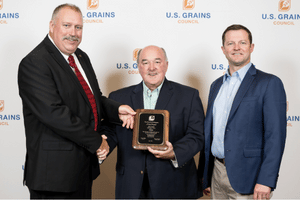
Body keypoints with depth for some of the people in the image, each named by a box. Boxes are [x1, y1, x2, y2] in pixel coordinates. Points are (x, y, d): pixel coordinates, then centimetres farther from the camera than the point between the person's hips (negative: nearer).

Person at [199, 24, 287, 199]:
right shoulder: (216, 85, 12)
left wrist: (266, 180, -19)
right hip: (217, 173, 6)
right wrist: (205, 175, 14)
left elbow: (275, 135, -13)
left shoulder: (270, 83, -7)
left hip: (247, 178, -5)